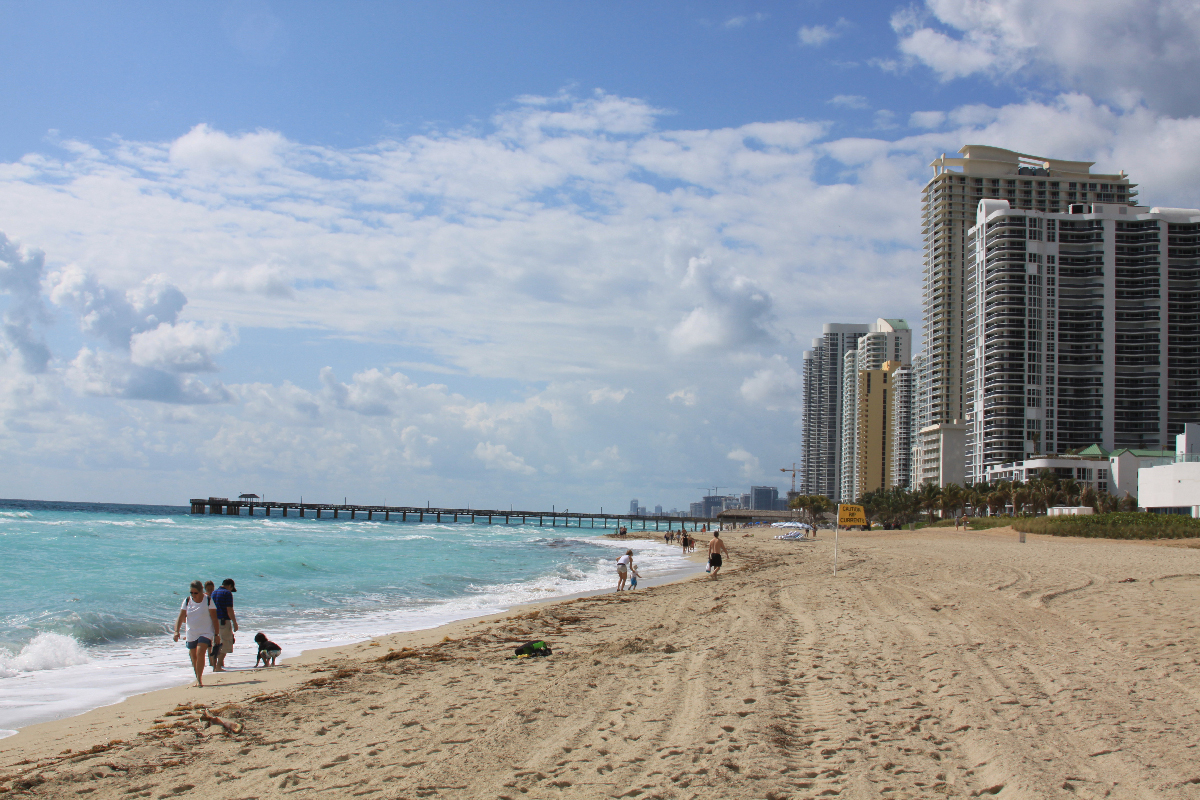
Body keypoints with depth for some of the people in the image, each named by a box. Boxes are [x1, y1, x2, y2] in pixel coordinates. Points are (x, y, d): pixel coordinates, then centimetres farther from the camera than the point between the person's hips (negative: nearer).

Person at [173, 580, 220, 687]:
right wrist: (176, 631, -16)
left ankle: (199, 679, -20)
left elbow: (214, 618, -4)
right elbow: (181, 617, -1)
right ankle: (198, 679, 27)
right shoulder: (187, 601, 2)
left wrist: (216, 635, -6)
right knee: (193, 657, 10)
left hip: (206, 632, -4)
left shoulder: (208, 600, -7)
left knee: (200, 653, -22)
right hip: (191, 634, 4)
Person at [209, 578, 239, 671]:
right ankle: (219, 666, -9)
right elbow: (229, 610, -14)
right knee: (225, 645, -2)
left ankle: (214, 666, 13)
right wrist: (235, 623, -10)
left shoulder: (213, 593, 15)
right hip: (224, 621, -7)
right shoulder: (227, 593, -8)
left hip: (214, 621, 7)